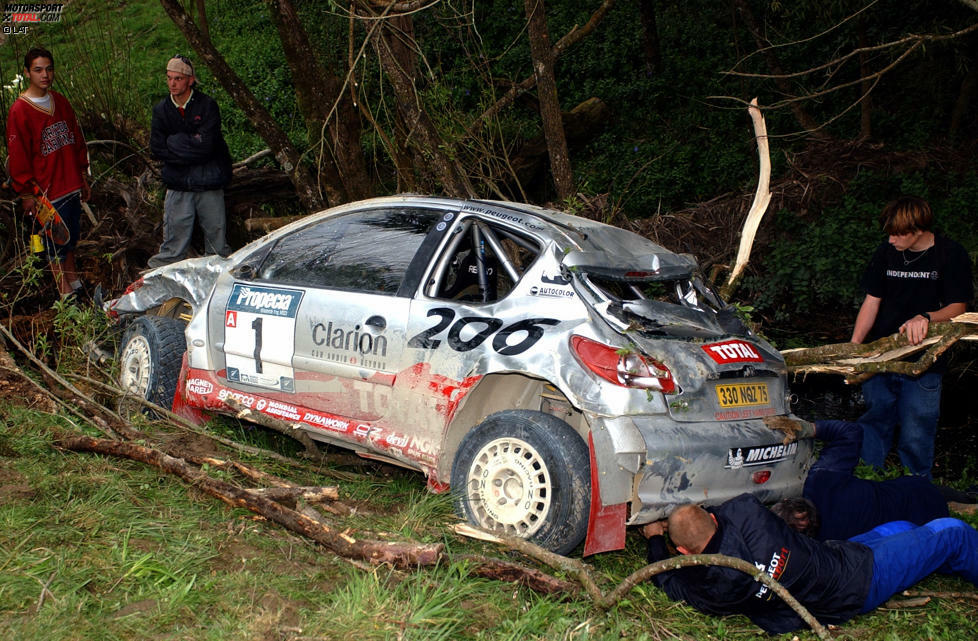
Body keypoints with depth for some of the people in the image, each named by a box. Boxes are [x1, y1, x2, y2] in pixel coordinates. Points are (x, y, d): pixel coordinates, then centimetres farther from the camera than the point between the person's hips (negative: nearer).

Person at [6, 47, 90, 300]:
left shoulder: (61, 103, 7)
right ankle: (66, 293, 14)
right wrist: (26, 194, -11)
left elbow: (78, 141, 16)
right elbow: (17, 157, -12)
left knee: (70, 239, 17)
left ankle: (75, 284, 31)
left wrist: (82, 179, 16)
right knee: (56, 244, 4)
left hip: (71, 186, 6)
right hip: (47, 193, -6)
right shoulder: (19, 111, -13)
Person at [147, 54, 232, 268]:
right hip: (178, 184, 2)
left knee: (216, 237, 5)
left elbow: (207, 145, -16)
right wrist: (191, 144, -10)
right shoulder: (161, 110, 5)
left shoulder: (207, 106, -5)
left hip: (208, 183, -2)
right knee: (173, 243, 0)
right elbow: (156, 149, -3)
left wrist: (175, 141, -9)